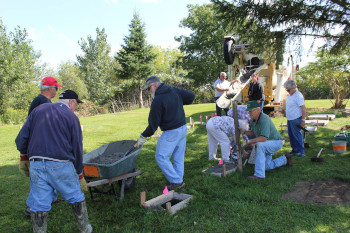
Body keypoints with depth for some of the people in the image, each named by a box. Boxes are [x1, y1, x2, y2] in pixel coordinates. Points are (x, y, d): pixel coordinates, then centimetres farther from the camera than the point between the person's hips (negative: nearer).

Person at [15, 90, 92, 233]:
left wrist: (24, 157, 22)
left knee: (38, 205, 11)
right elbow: (77, 148, 1)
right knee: (76, 199, 15)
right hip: (62, 166, -3)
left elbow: (21, 137, 9)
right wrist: (80, 175, 8)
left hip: (36, 166, 3)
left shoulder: (38, 110, 13)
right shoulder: (72, 117, 1)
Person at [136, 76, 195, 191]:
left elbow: (153, 123, -16)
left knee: (161, 157, 3)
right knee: (178, 157, 16)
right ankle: (179, 181, 24)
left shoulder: (158, 100, -18)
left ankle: (176, 181, 7)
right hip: (183, 128, 9)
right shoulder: (175, 90, 4)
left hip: (171, 133, -9)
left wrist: (143, 136, -5)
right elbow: (191, 96, 11)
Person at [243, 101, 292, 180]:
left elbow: (263, 138, -39)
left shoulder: (264, 119, -32)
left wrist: (250, 141, -30)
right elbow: (253, 132, 5)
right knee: (266, 167, 12)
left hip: (276, 142, -9)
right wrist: (244, 132, -13)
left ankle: (259, 174, -34)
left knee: (259, 145, -38)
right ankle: (285, 159, 36)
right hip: (266, 144, 9)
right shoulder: (253, 120, -6)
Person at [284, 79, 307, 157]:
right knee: (291, 135, 14)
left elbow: (303, 109, -17)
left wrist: (303, 120, -20)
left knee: (297, 135, -4)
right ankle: (294, 150, 25)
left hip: (296, 119, -9)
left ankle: (301, 152, 5)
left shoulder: (298, 95, -14)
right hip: (290, 119, 9)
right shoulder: (290, 95, 15)